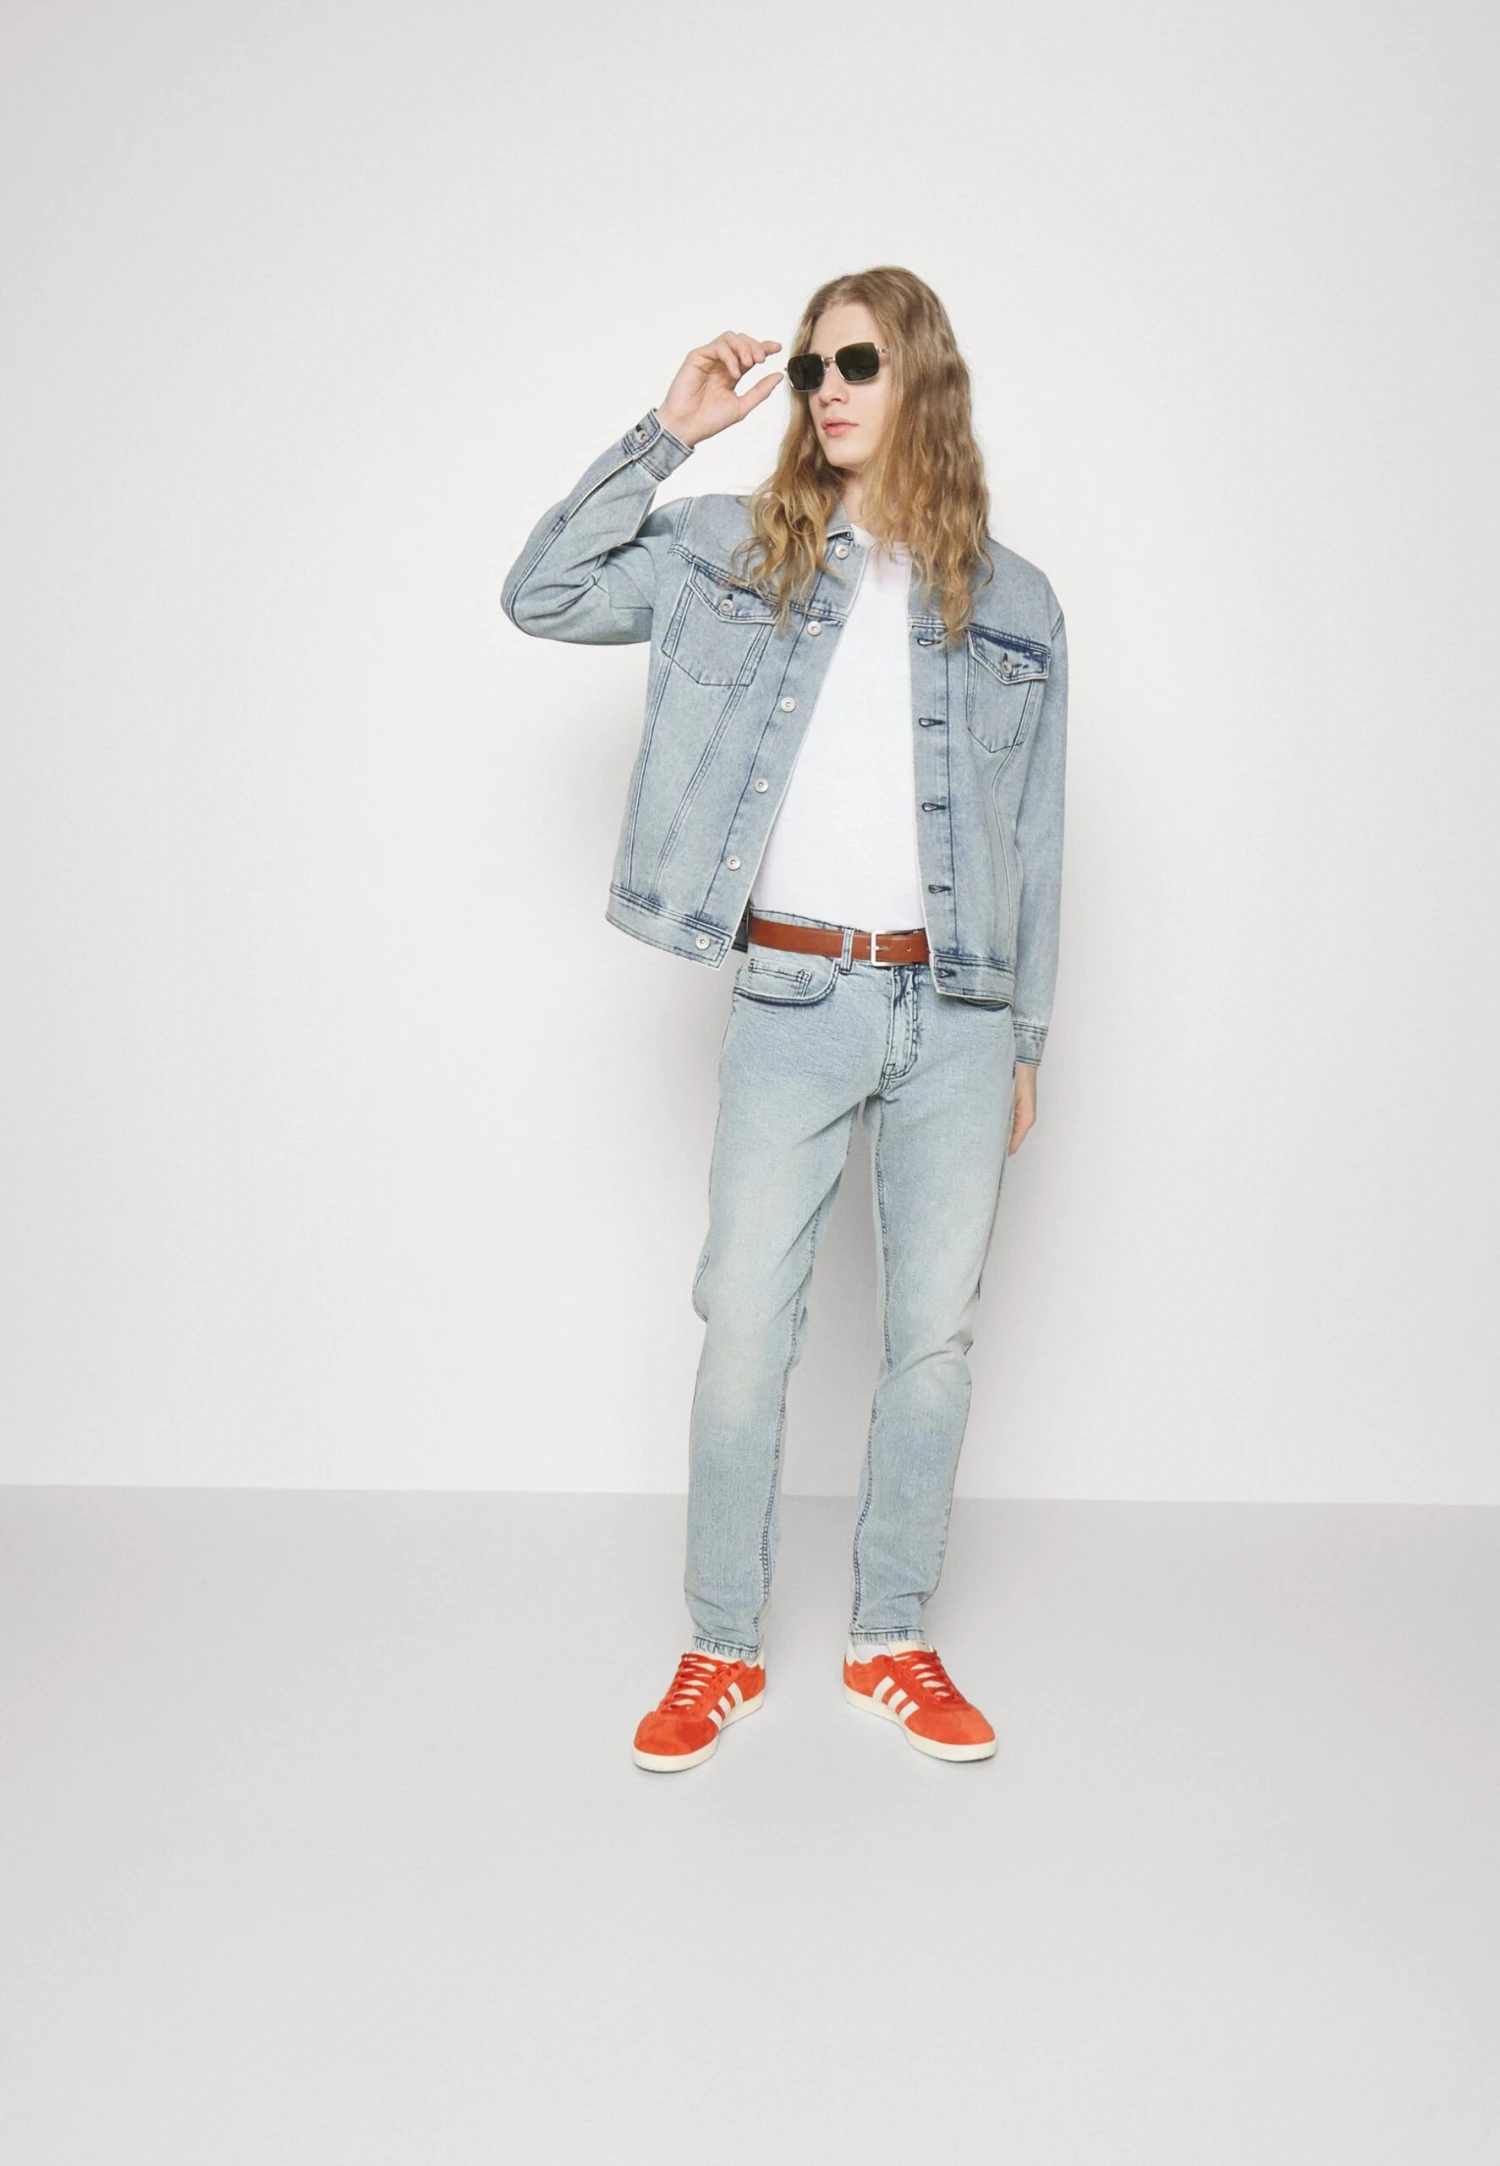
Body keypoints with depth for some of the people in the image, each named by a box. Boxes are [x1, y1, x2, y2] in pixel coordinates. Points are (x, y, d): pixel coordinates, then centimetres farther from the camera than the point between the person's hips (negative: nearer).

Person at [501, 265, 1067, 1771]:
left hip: (958, 1013, 2)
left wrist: (1026, 1040, 10)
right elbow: (538, 597, -3)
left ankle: (892, 1644, 25)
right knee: (745, 1328, 2)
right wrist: (665, 437, -5)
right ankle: (721, 1649, 20)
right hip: (791, 1002, -1)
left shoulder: (1015, 602, 9)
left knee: (932, 1336, 8)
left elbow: (1033, 838, 11)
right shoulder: (735, 551, 7)